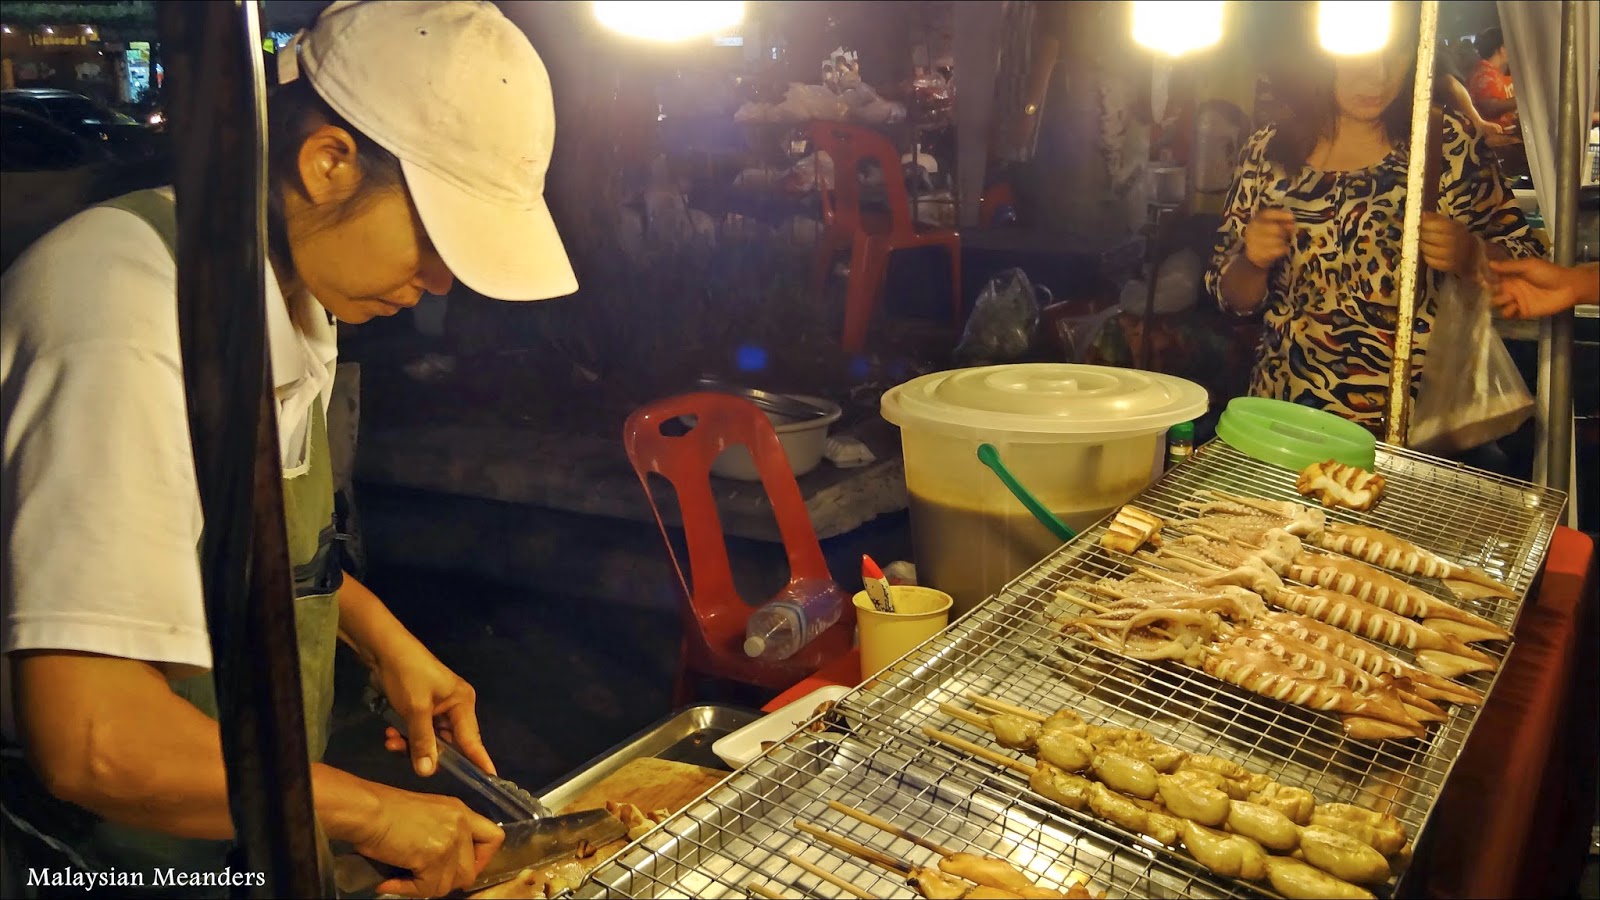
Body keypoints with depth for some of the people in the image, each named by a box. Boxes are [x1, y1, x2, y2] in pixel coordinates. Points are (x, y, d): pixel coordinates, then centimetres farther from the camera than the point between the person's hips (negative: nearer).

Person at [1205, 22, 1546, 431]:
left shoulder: (1448, 143, -2)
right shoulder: (1268, 152, 1)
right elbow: (1233, 296, 8)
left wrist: (1468, 255, -18)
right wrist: (1253, 262, -12)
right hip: (1286, 413, 1)